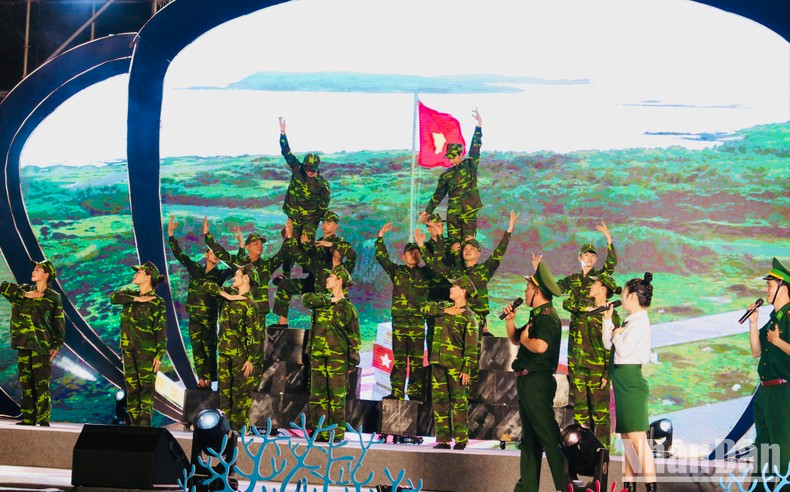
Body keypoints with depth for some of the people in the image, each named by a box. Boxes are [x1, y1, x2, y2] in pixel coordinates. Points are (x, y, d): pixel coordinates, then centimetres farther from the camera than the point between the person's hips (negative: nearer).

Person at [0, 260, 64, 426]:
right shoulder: (24, 290, 14)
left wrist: (57, 345, -6)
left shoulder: (53, 297, 3)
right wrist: (25, 294, -7)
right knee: (25, 382, 5)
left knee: (41, 383, -8)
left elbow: (59, 323, 2)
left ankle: (43, 420, -6)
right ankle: (28, 419, 11)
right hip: (23, 344, 4)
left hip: (41, 344, -4)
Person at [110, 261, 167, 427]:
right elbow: (113, 297, -8)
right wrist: (137, 299, -15)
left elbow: (161, 332, -8)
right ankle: (134, 422, 13)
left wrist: (160, 356, -14)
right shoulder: (131, 293, 12)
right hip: (128, 349, 6)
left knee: (147, 387, -5)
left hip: (147, 350, -6)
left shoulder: (157, 302, -5)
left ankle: (145, 423, -5)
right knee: (131, 387, 7)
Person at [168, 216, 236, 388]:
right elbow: (179, 254, 7)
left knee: (209, 348, -2)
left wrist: (241, 248, -17)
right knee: (197, 348, 4)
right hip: (194, 317, 3)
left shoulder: (221, 273, 3)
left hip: (210, 317, -3)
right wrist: (171, 234, -2)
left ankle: (208, 378, 3)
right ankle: (201, 378, 9)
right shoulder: (195, 268, 8)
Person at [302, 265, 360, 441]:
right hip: (318, 356, 4)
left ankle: (337, 434, 1)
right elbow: (306, 298, -8)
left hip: (338, 358, -4)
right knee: (318, 397, 5)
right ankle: (321, 432, 13)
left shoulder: (348, 308, 3)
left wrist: (353, 362, -2)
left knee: (337, 398, -5)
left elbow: (354, 337, 3)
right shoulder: (321, 301, 14)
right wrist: (329, 300, -8)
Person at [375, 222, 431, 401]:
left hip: (418, 321, -1)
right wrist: (381, 236, 3)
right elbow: (382, 257, 9)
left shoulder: (425, 272, 11)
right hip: (399, 320, 1)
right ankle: (397, 394, 5)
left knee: (417, 359, -2)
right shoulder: (397, 271, 13)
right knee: (398, 359, 2)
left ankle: (415, 393, 4)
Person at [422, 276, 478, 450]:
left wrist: (467, 369, -16)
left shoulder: (469, 317, -6)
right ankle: (443, 440, 10)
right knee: (439, 401, 5)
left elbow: (471, 346, -10)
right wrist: (444, 311, -6)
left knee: (459, 402, -3)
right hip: (438, 363, 6)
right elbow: (426, 308, 6)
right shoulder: (445, 306, 16)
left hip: (456, 365, -6)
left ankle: (461, 440, 3)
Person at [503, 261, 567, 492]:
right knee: (530, 437, 15)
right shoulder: (537, 316, 16)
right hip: (527, 382, 11)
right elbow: (515, 339, 23)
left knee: (548, 435, -10)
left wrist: (525, 339, -12)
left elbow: (540, 346, -31)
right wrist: (510, 320, 8)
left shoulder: (548, 316, -15)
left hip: (537, 383, -11)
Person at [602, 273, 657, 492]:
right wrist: (607, 319, 13)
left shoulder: (640, 322, -14)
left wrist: (617, 334, -5)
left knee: (638, 439, -12)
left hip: (630, 381, -10)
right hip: (622, 382, 10)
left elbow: (623, 350, -23)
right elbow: (608, 345, 17)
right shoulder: (631, 321, 14)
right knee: (626, 438, 13)